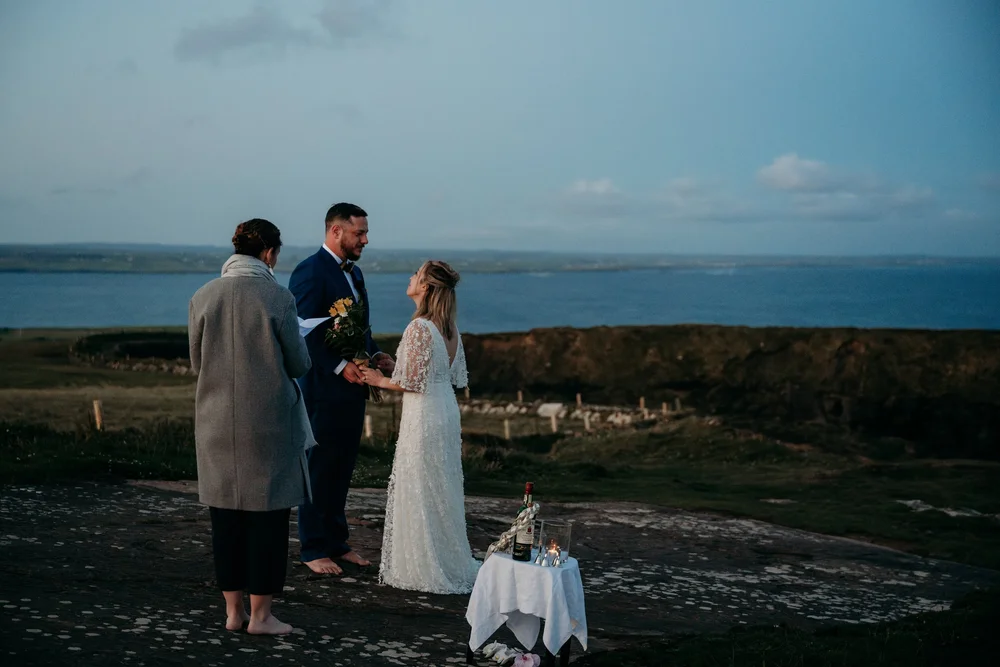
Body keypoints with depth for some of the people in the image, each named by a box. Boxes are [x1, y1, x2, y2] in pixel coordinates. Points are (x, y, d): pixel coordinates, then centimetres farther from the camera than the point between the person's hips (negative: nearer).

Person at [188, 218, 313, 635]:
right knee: (267, 515, 5)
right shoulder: (277, 298, -12)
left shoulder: (202, 297, 0)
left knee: (225, 515, 11)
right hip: (267, 421, -4)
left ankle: (233, 611, 18)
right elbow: (299, 364, -5)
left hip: (218, 421, 4)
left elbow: (196, 363, 7)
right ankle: (260, 615, 9)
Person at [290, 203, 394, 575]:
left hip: (351, 389, 9)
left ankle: (337, 541, 25)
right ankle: (313, 550, 10)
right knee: (319, 468, 1)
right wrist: (340, 366, -22)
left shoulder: (354, 272, 16)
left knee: (342, 468, 14)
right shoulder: (310, 272, -13)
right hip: (323, 390, -9)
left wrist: (375, 355, 5)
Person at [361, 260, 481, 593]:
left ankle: (426, 569, 10)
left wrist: (380, 380, -3)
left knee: (420, 491, 2)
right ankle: (451, 563, 24)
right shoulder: (449, 327, 7)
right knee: (443, 489, 16)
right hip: (447, 411, 9)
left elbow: (412, 383, -20)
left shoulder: (419, 327, -19)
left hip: (423, 416, -9)